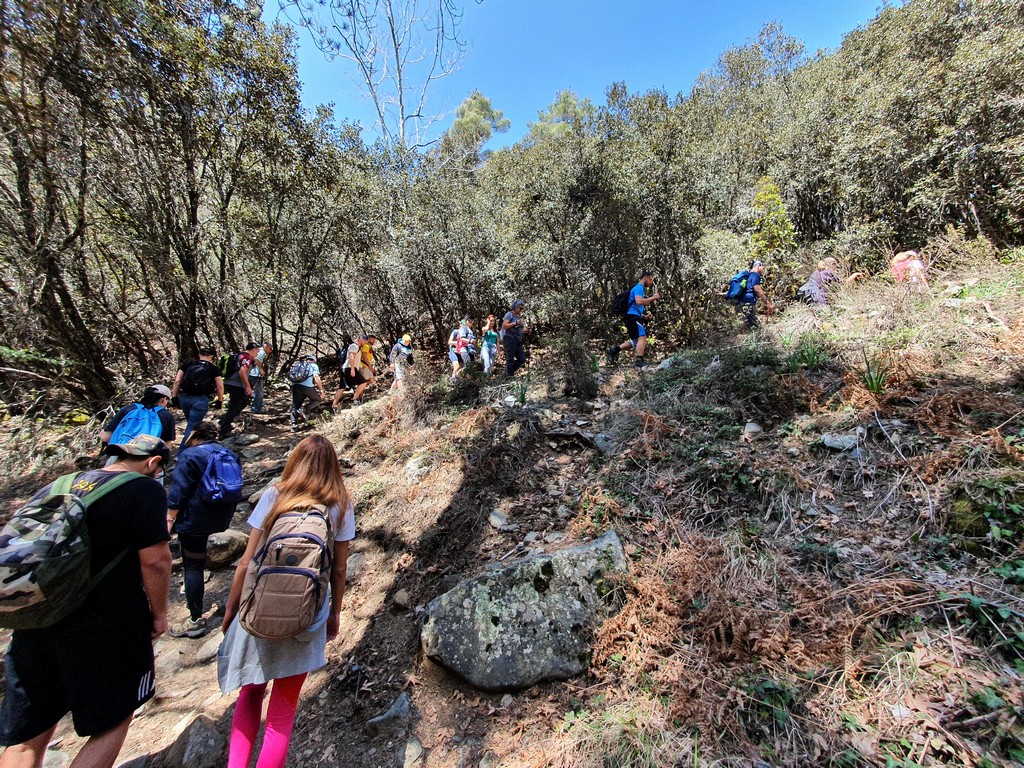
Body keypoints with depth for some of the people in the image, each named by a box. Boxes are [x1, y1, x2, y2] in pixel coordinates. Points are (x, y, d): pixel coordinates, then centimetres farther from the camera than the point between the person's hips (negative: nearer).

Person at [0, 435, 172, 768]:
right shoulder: (145, 489, -11)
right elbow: (154, 559, -16)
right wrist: (159, 613, 0)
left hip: (35, 628, 7)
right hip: (106, 627, -7)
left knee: (27, 738, 22)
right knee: (114, 719, 13)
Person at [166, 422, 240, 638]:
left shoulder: (189, 455, -11)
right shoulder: (228, 454, 9)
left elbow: (178, 491, -14)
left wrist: (170, 519, -6)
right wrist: (227, 514, 26)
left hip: (194, 521, -7)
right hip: (220, 519, 7)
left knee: (192, 566, 0)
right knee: (198, 560, 28)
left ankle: (196, 621, 5)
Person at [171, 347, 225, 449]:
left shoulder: (187, 365, 10)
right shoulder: (214, 368, 3)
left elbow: (177, 381, 6)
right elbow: (220, 386, 2)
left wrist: (174, 397, 11)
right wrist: (220, 401, 12)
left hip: (184, 397, 4)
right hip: (201, 399, -4)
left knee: (191, 423, 25)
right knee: (192, 426, -1)